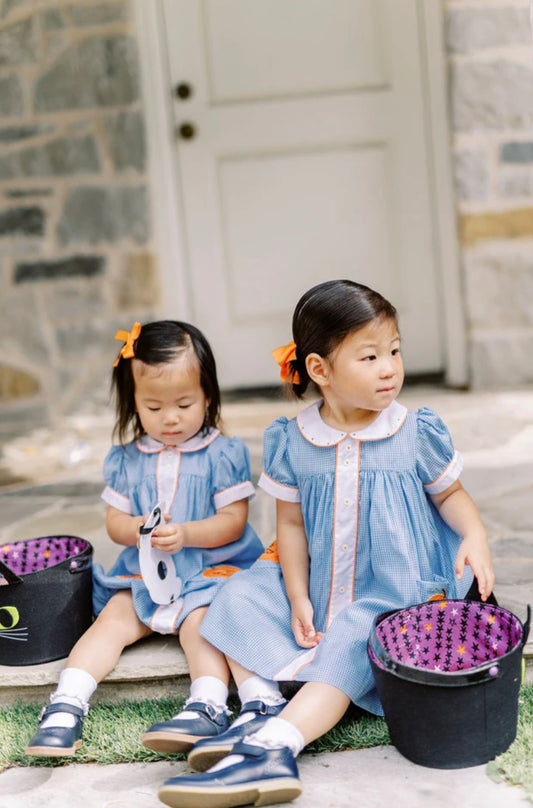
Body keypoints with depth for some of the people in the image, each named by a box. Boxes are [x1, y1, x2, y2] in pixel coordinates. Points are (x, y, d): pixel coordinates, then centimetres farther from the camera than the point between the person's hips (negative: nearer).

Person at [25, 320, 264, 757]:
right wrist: (139, 529, -16)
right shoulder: (126, 459, 7)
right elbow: (114, 522, 8)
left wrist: (186, 533, -25)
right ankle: (67, 703, -23)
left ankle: (208, 705, -44)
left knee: (200, 625, -28)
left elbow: (233, 521, -7)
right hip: (144, 574, 4)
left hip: (211, 571, -4)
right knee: (112, 619, -15)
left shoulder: (223, 454, -3)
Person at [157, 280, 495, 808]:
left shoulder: (418, 434, -8)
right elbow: (291, 524, 3)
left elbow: (450, 493, 6)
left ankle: (272, 748, -39)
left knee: (344, 647, -28)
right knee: (242, 597, -9)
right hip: (320, 587, 4)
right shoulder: (291, 443, -4)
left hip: (397, 592, -4)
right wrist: (297, 598, -5)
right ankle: (259, 712, -20)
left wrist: (475, 537, -15)